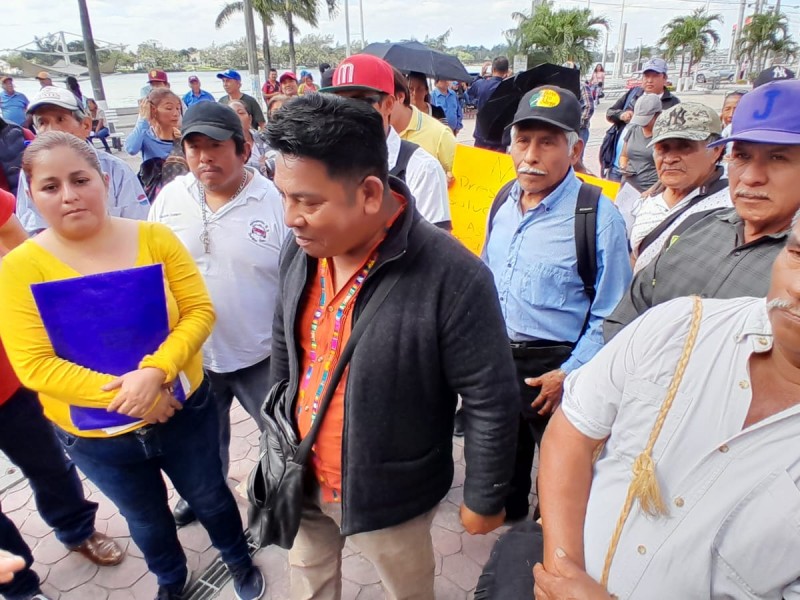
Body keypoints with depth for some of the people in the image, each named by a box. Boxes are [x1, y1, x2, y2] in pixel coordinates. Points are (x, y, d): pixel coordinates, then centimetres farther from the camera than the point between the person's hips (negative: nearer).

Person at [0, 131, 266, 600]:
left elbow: (200, 311, -14)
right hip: (95, 435, 0)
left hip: (183, 409, 0)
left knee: (211, 497, 22)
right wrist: (122, 394, -24)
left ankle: (240, 561, 53)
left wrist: (155, 372, -28)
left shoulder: (155, 238, -11)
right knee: (146, 518, 25)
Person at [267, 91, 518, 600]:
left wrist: (484, 500, -8)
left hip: (389, 495, -5)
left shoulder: (452, 278, -31)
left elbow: (492, 402, -20)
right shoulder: (302, 249, -11)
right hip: (302, 478, 5)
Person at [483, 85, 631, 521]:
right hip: (495, 354, 6)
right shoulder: (504, 201, 1)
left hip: (554, 367, -6)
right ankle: (506, 522, 56)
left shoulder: (599, 217, -19)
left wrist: (568, 375, -18)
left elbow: (610, 316, -16)